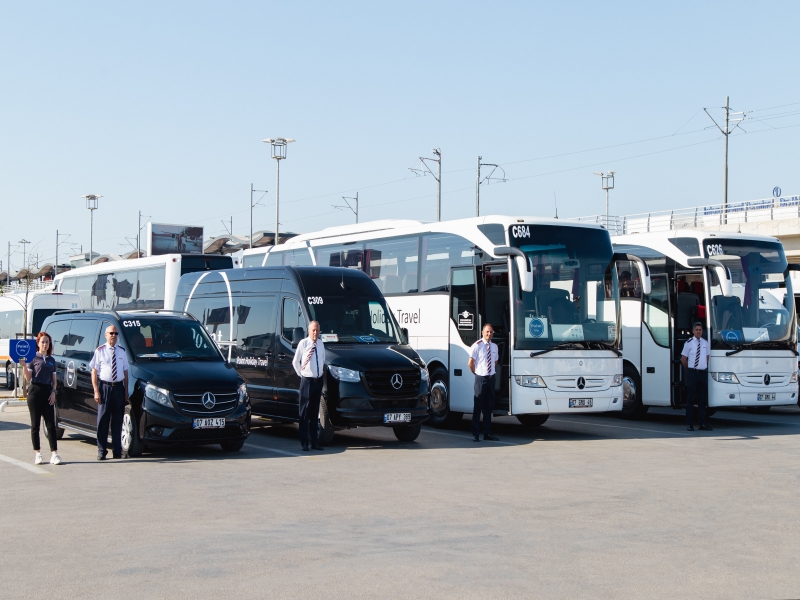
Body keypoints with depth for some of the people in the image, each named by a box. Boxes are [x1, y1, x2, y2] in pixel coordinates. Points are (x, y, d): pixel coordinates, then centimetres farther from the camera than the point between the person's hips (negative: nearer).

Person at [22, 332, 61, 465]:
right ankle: (38, 454, 6)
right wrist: (24, 365, -18)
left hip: (48, 392, 3)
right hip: (35, 391, -3)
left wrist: (53, 392, 2)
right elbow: (28, 378, -3)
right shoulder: (33, 358, 2)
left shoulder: (51, 360, 14)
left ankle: (54, 453, -6)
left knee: (50, 424, -2)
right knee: (35, 424, 2)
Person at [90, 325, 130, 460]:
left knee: (118, 420, 8)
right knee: (103, 419, -2)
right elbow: (94, 372, -1)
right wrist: (96, 391, -9)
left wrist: (126, 391, 6)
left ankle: (117, 450, 14)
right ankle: (101, 451, 3)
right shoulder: (100, 351, 0)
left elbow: (125, 372, 12)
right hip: (104, 386, -3)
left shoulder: (122, 351, 10)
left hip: (119, 387, 3)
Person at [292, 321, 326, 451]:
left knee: (315, 412, 10)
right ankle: (304, 443, -2)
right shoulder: (303, 343, -7)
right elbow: (295, 362, 1)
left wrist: (319, 373, 13)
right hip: (307, 381, -5)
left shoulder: (321, 344, 8)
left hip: (318, 381, 5)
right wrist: (301, 374, 2)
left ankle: (315, 442, 14)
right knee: (305, 412, -4)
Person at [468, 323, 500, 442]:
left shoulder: (494, 346, 9)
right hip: (481, 379, -6)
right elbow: (470, 364, -6)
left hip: (491, 378, 6)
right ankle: (475, 434, 1)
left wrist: (492, 372, 13)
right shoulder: (477, 346, -8)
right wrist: (477, 374, 2)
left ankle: (487, 433, 17)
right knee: (478, 406, -3)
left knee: (489, 406, 11)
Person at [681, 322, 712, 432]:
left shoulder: (705, 343, 11)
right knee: (691, 398, -2)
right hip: (692, 373, -4)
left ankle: (703, 424, 10)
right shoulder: (689, 343, -4)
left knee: (703, 398, 6)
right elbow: (683, 359, 1)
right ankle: (690, 424, 3)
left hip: (703, 373, 4)